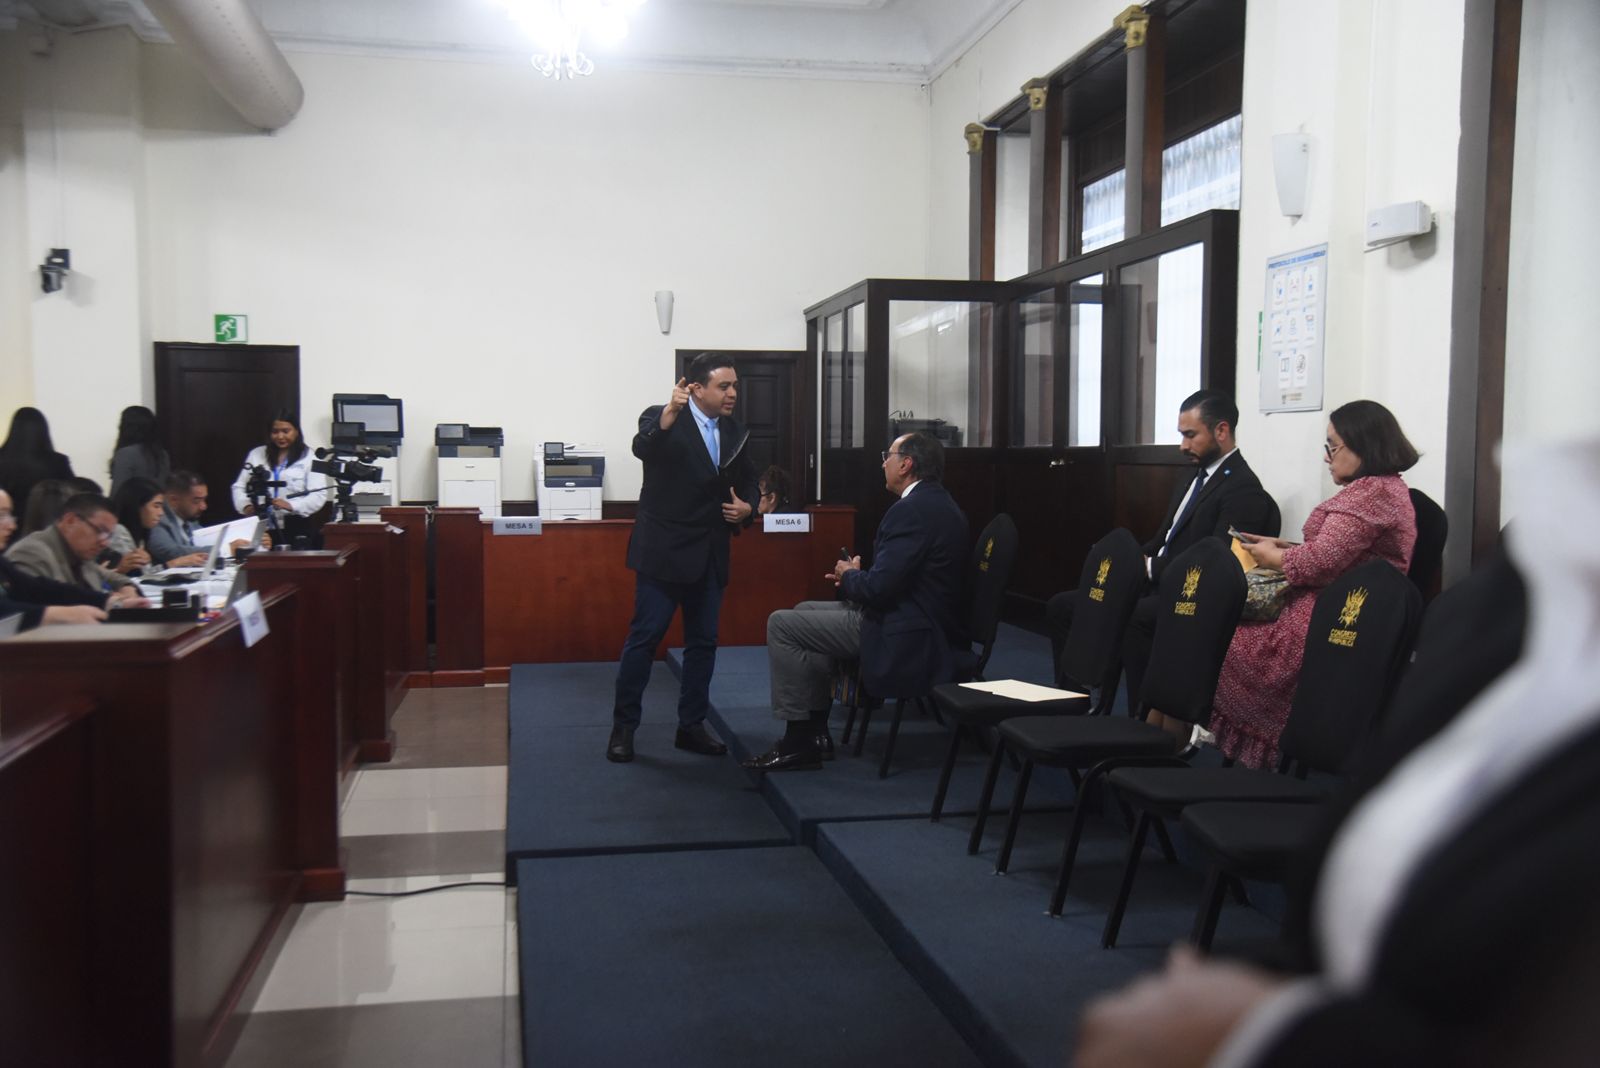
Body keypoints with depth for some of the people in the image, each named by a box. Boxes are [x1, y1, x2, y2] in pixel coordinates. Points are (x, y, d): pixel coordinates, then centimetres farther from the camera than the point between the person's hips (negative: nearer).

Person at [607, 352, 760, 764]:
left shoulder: (733, 431, 9)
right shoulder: (661, 418, -9)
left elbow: (747, 479, 20)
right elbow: (642, 448, -30)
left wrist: (747, 507, 0)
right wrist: (668, 415, -47)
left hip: (710, 555, 6)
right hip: (664, 550, -6)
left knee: (703, 641, 10)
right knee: (644, 637, -2)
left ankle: (691, 725, 21)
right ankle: (623, 726, 9)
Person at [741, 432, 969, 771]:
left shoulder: (911, 510, -22)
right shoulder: (938, 501, 11)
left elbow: (879, 588, -26)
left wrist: (848, 575, -5)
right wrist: (857, 576, 8)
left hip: (906, 637, -11)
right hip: (922, 619, 11)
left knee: (782, 624, -6)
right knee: (804, 611, 20)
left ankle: (799, 741, 0)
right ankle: (815, 729, 20)